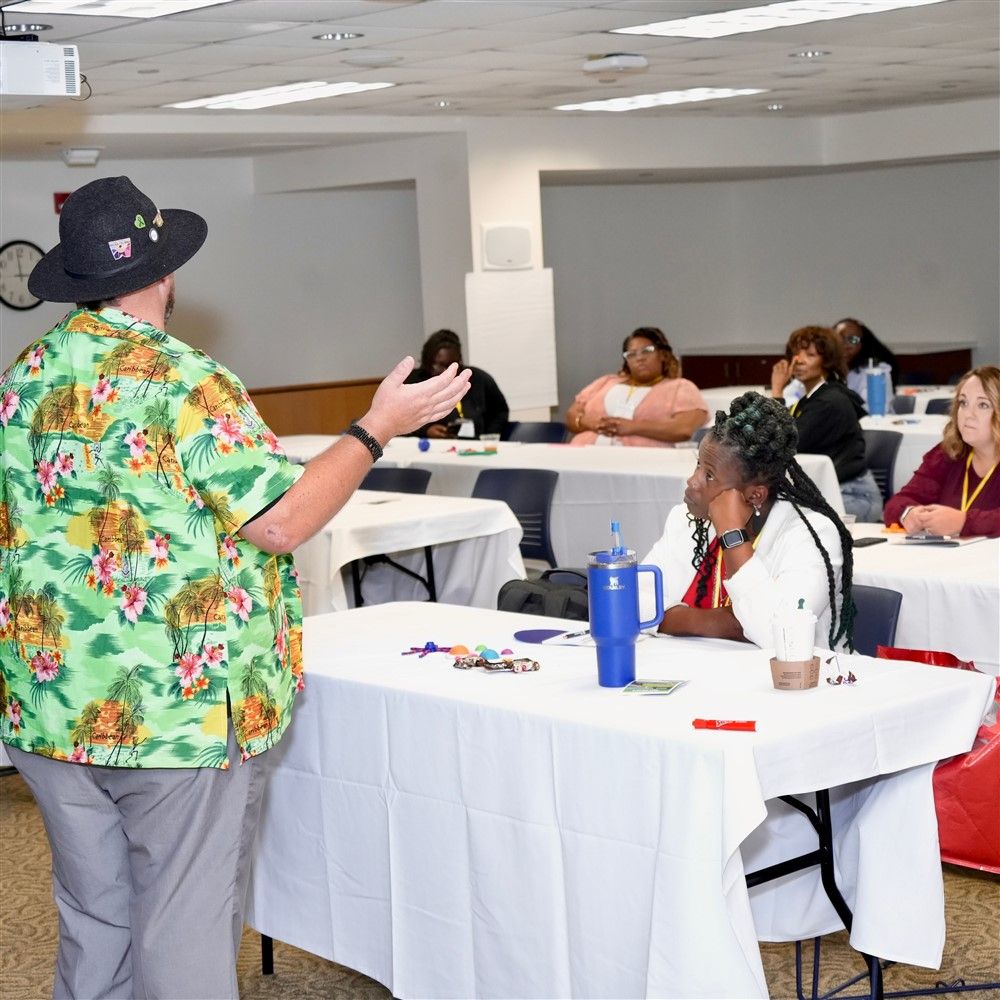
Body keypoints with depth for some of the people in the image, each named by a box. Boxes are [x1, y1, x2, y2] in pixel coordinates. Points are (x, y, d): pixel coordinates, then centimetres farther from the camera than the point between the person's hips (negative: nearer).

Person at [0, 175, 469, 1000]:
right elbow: (281, 523, -16)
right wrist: (378, 429, -6)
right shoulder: (187, 383, -15)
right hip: (181, 713, -6)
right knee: (186, 928, 4)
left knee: (93, 923, 16)